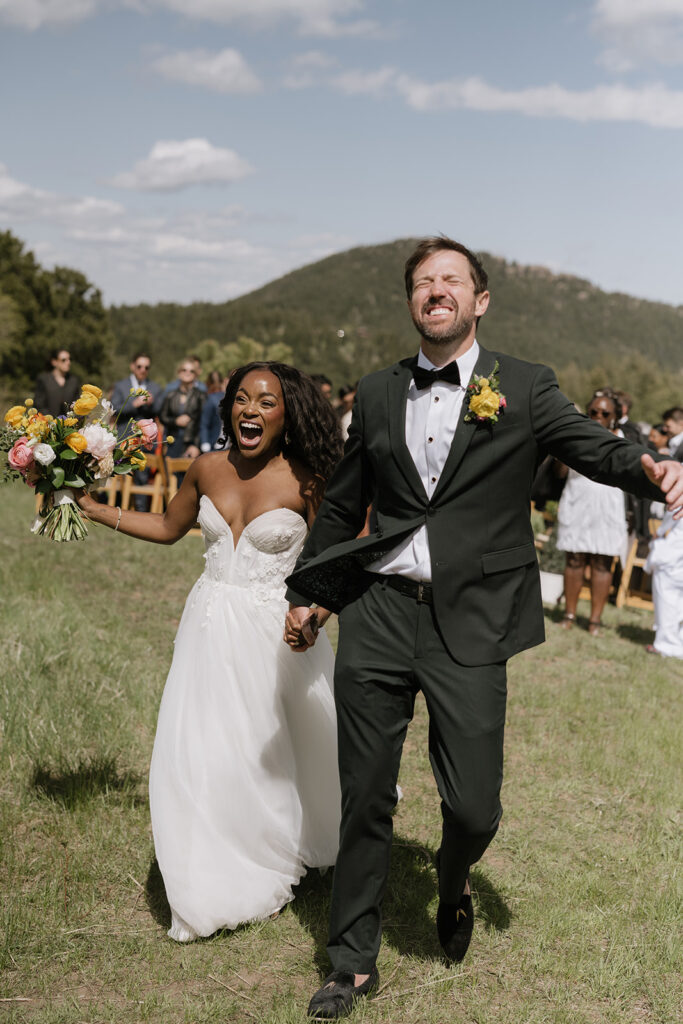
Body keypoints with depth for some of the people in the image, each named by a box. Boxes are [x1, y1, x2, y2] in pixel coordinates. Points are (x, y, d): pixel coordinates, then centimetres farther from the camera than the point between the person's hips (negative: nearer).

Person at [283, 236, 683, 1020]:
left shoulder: (523, 387, 4)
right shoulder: (377, 394, 12)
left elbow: (593, 448, -6)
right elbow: (342, 503, 19)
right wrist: (304, 593, 22)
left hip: (469, 626, -2)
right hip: (377, 613, 3)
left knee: (474, 807, -3)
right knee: (364, 799, 8)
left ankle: (452, 885, 34)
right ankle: (353, 960, 26)